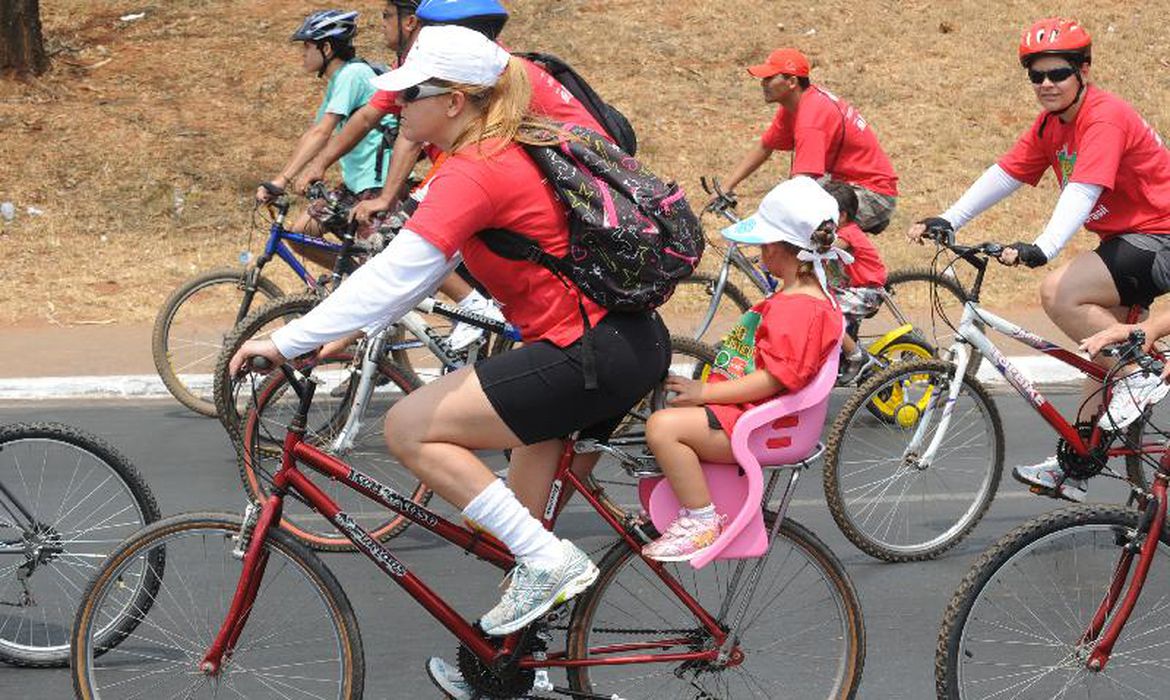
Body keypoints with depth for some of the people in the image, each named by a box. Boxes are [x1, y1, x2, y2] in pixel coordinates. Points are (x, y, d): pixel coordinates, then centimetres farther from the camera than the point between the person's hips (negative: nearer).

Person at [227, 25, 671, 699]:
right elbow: (419, 265, 19)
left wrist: (287, 342, -18)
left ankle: (546, 560, -4)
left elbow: (394, 274, -22)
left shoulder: (474, 173, -17)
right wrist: (350, 332, 15)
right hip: (635, 341, 10)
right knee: (528, 506, 21)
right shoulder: (510, 150, 13)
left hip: (591, 357, -10)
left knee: (410, 428, -7)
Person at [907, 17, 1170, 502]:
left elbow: (1083, 192, -35)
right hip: (1123, 240, 9)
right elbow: (1004, 175, 3)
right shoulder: (1051, 124, 6)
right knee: (1101, 353, 11)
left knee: (1059, 293, -27)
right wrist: (947, 220, -8)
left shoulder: (1104, 118, -22)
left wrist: (1042, 248, -48)